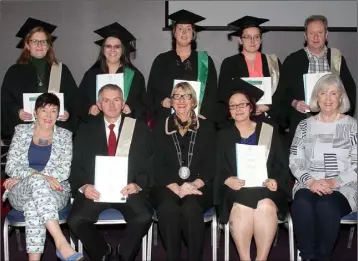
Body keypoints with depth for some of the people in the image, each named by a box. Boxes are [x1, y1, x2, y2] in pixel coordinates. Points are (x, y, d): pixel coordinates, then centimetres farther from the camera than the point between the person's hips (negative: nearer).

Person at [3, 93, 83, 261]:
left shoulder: (65, 136, 8)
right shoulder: (21, 131, 10)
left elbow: (64, 171, -4)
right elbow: (10, 166, 1)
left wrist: (22, 177, -13)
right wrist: (38, 175, -21)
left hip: (55, 192, 0)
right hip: (21, 192, 0)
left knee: (33, 205, -36)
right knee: (37, 182, -37)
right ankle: (62, 244, -48)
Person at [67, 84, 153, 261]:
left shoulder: (140, 128, 8)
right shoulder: (86, 129, 11)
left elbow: (148, 165, 3)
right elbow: (76, 164, 7)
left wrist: (138, 185, -17)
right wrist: (83, 186, -13)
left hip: (128, 189, -1)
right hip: (95, 189, 1)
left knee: (144, 217, -29)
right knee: (75, 220, -24)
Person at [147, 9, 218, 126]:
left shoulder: (205, 61, 7)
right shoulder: (161, 60, 9)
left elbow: (212, 93, 3)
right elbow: (151, 91, 8)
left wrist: (204, 114, -12)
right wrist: (161, 101, -11)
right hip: (165, 119, 1)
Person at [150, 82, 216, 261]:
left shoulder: (206, 127, 10)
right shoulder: (160, 128, 11)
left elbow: (211, 164, 3)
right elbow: (158, 166, 2)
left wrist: (194, 184, -17)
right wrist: (177, 188, -16)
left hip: (199, 186, 0)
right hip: (167, 186, 0)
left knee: (190, 208, -33)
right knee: (168, 209, -33)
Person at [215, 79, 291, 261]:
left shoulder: (269, 131, 12)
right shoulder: (223, 136, 12)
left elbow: (282, 165, 9)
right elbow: (216, 169, 5)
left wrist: (276, 181, -11)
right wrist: (228, 180, -15)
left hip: (265, 188, 0)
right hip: (235, 190, 0)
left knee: (266, 207, -32)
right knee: (241, 209, -33)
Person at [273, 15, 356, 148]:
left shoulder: (337, 59, 7)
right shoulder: (292, 60, 2)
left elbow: (349, 88, 12)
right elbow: (281, 91, 5)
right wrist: (293, 103, -12)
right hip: (301, 124, -1)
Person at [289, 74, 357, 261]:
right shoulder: (305, 125, 11)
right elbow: (294, 162, 6)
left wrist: (334, 182, -15)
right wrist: (310, 181, -12)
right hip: (309, 185, 2)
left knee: (325, 205, -35)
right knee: (302, 204, -33)